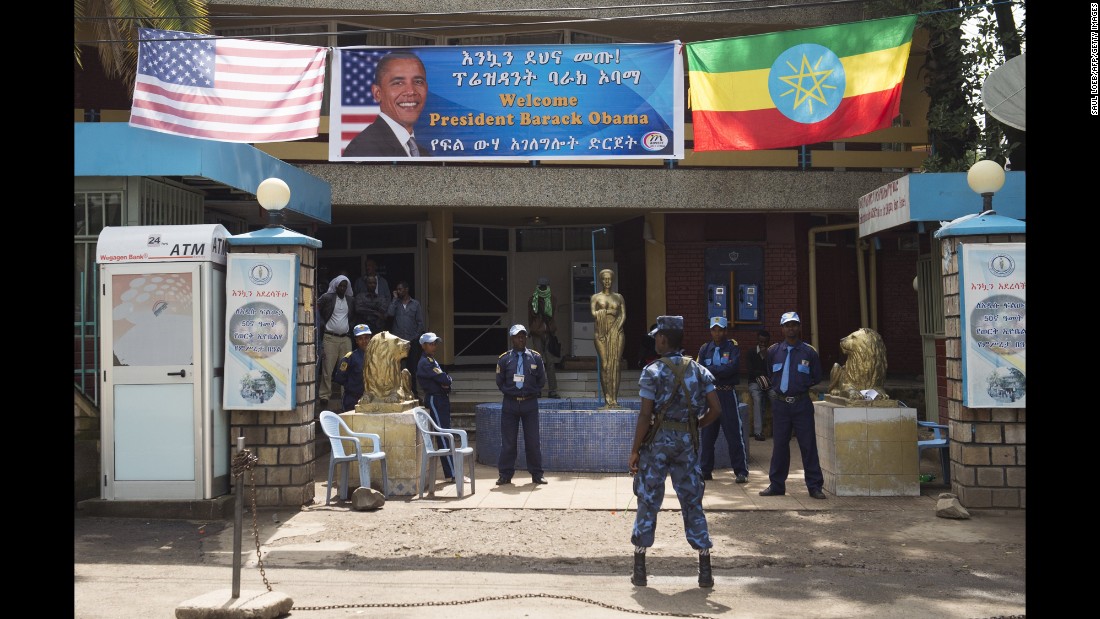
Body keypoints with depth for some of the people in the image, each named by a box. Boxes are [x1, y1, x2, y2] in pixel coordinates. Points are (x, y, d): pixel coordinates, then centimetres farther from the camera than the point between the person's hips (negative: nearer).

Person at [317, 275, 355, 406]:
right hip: (330, 338, -3)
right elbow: (316, 309, 6)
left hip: (346, 338, 3)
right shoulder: (327, 297, 2)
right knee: (328, 368, -5)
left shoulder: (350, 300, 13)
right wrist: (322, 324, 2)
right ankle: (324, 396, 0)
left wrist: (350, 328, 12)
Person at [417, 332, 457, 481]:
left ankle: (451, 472, 15)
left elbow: (446, 379, 12)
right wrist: (447, 379, 3)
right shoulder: (425, 362, -12)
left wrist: (445, 380, -10)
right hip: (435, 400, -10)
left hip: (442, 399, 10)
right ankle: (451, 473, -8)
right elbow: (445, 379, -19)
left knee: (444, 436, 11)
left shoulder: (432, 361, 19)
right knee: (443, 437, -9)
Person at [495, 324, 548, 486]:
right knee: (508, 441, 3)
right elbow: (500, 382, 7)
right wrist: (510, 392, -1)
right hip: (510, 404, 0)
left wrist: (533, 392, 1)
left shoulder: (535, 357, 4)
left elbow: (542, 379, 9)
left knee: (533, 441, 3)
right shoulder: (504, 359, 2)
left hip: (530, 403, 0)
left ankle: (537, 474, 12)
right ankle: (505, 474, 10)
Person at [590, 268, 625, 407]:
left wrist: (617, 328, -6)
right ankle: (607, 400, -6)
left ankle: (614, 399, -3)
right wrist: (608, 311, -9)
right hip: (602, 333, -1)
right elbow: (593, 313, -3)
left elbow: (623, 315, 6)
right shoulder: (596, 297, 11)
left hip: (616, 333, 1)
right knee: (604, 365, -7)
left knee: (616, 364, -5)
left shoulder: (619, 297, 14)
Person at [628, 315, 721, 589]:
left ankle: (639, 570, 12)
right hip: (687, 442, 3)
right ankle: (705, 571, 11)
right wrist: (696, 425, 14)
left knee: (648, 502, 6)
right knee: (692, 502, 10)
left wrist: (634, 451, -6)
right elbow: (716, 409, -2)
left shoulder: (652, 371, -9)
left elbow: (645, 415, -12)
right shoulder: (699, 370, 3)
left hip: (657, 440, -3)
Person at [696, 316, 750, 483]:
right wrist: (720, 372, -10)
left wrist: (711, 370, -9)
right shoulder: (705, 349, 11)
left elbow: (732, 367, -14)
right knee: (707, 435, 7)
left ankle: (741, 471, 2)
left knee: (734, 433, -4)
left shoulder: (733, 347, 1)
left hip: (727, 394, -3)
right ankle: (705, 470, 15)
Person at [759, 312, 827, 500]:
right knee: (779, 444, 7)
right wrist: (773, 390, 6)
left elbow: (816, 378, 8)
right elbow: (767, 376, 17)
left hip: (802, 403, -1)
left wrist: (802, 384, -1)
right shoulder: (773, 351, 7)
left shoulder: (809, 352, 3)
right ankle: (776, 485, 16)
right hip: (780, 404, 2)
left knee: (808, 444, -1)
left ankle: (815, 486, 6)